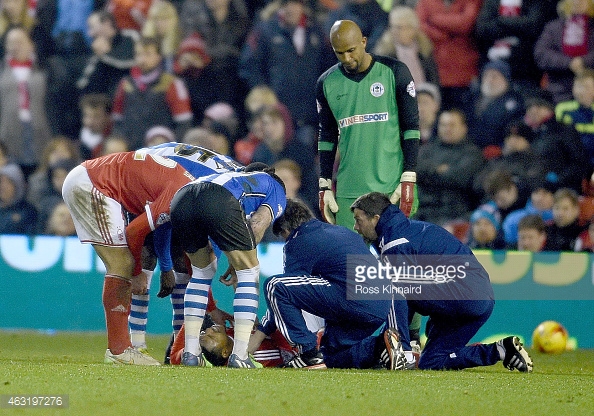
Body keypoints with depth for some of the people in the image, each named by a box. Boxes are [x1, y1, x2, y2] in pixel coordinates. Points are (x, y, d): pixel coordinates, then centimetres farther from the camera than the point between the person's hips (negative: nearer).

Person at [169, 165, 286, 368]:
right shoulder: (276, 189, 33)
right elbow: (257, 225, 10)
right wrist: (239, 264, 20)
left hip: (181, 199, 6)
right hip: (218, 201, -6)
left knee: (202, 272, 28)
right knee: (249, 273, 14)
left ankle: (190, 353, 22)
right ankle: (239, 356, 7)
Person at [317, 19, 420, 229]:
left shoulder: (394, 72, -1)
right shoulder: (327, 83, 8)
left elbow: (411, 127, 0)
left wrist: (408, 180, -6)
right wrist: (325, 187, 10)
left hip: (391, 187, -2)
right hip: (348, 192, 2)